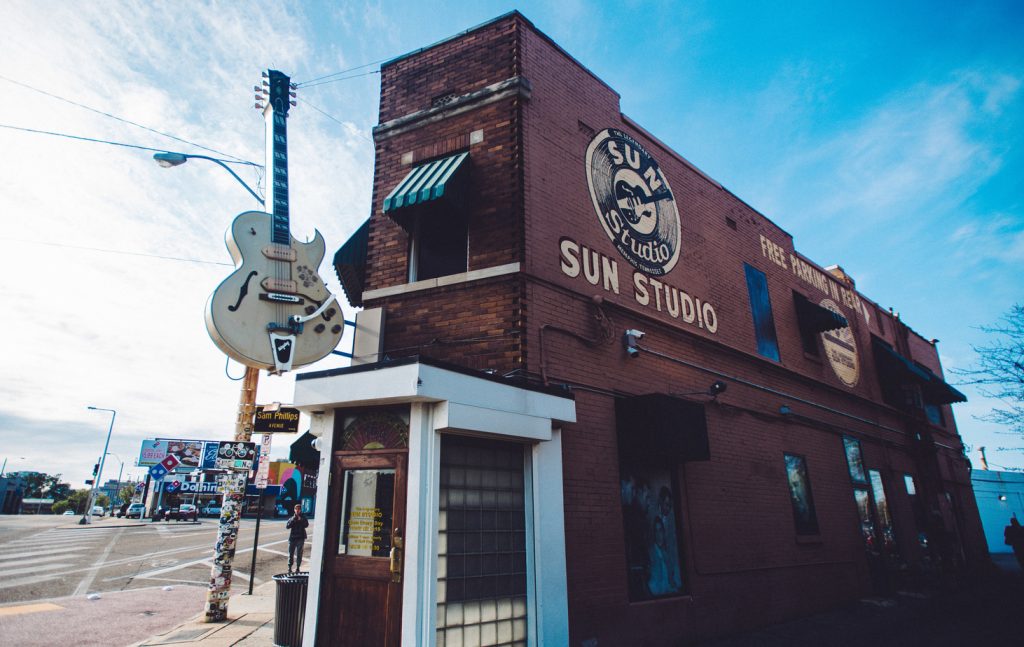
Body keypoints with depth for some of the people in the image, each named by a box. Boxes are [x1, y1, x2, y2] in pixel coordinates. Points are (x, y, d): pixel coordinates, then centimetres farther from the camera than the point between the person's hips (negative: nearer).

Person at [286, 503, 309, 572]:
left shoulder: (303, 518, 4)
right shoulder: (292, 518, 8)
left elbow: (306, 525, -12)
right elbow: (287, 526, -5)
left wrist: (301, 520, -25)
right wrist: (293, 520, -17)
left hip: (300, 538, -1)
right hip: (292, 538, 1)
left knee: (299, 554, 0)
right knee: (291, 553, 4)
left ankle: (298, 568, 8)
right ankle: (289, 568, 13)